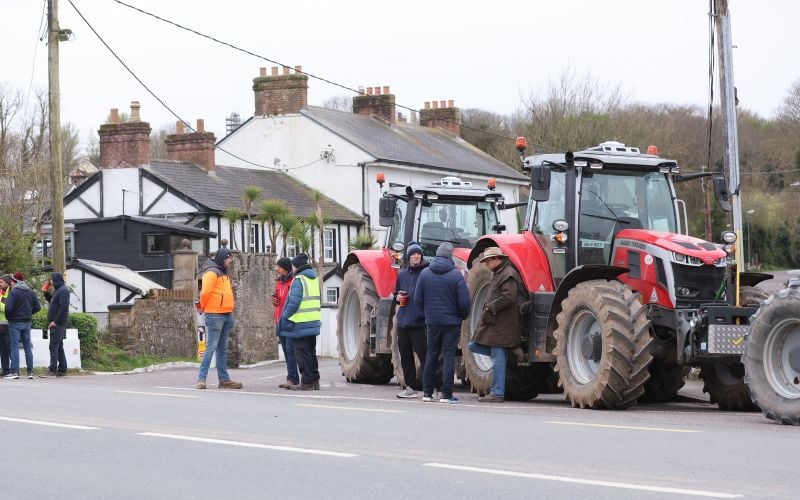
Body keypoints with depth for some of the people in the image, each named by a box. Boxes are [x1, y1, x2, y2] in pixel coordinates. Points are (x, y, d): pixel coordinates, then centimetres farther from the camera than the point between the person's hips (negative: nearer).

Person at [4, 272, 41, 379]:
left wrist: (8, 316, -1)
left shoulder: (13, 292, -12)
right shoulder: (30, 292, 7)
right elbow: (37, 307, 6)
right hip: (27, 322, 6)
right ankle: (30, 371, 9)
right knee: (28, 347, 9)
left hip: (15, 323, -5)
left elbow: (8, 307, -20)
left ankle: (15, 371, -9)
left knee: (15, 347, -4)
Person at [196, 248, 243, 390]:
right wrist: (203, 307, -4)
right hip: (215, 315, -9)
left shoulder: (223, 273, 19)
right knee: (211, 347, -9)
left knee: (223, 348, 10)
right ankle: (201, 378, -7)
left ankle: (224, 379, 13)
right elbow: (205, 292, -17)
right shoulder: (212, 272, -11)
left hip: (227, 314, 9)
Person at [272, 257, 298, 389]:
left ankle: (292, 378, -16)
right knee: (287, 351, 9)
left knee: (290, 350, -13)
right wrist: (275, 302, 7)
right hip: (281, 322, 9)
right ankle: (293, 379, 12)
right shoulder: (279, 282, 17)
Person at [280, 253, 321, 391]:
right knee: (311, 352, 16)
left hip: (300, 323, -8)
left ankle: (306, 382, -3)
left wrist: (285, 316, -8)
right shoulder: (314, 279, 12)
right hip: (313, 322, 8)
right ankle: (314, 380, 19)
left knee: (302, 354, -3)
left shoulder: (298, 280, -13)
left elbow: (294, 302, -19)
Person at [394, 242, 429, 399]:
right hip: (402, 321, 6)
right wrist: (397, 297, 4)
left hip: (419, 322, -6)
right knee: (405, 356, 9)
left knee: (424, 355, -8)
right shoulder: (402, 274, 13)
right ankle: (411, 387, 17)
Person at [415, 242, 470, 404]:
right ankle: (446, 394, -3)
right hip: (451, 322, -3)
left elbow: (418, 299, 2)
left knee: (431, 356, 13)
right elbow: (464, 301, -11)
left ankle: (427, 392, 16)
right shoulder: (456, 275, -10)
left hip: (432, 322, 3)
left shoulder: (425, 274, 0)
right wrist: (463, 316, 7)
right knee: (449, 357, 0)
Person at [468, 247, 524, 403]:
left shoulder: (508, 275, -13)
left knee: (498, 359, -6)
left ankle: (497, 394, -3)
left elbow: (509, 297, -25)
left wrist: (490, 308, -19)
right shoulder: (498, 274, 20)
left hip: (501, 324, -11)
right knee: (473, 346, 9)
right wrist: (488, 309, 13)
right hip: (492, 323, 11)